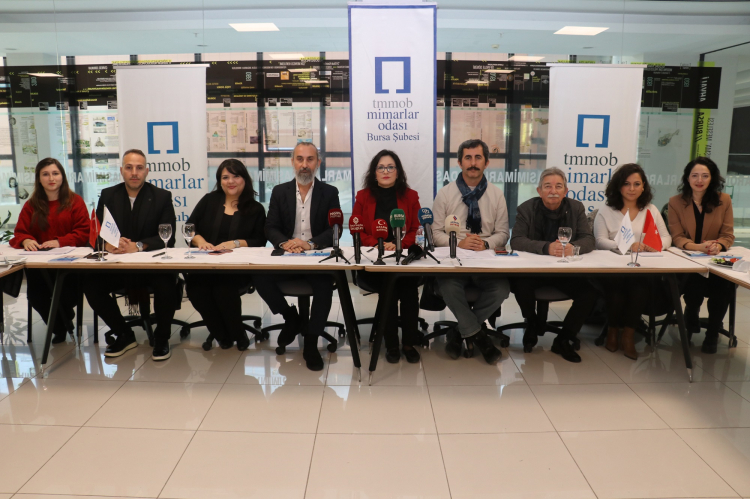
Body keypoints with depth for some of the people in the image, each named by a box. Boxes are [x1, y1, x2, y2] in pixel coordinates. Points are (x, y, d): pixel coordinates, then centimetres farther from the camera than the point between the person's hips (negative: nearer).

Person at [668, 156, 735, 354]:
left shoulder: (724, 200, 3)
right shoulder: (676, 201, 0)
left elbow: (728, 235, 1)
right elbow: (677, 237, -5)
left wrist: (718, 245, -23)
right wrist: (698, 247, -25)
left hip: (715, 260, 1)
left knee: (724, 284, -29)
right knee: (695, 283, -31)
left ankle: (713, 332, -3)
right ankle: (691, 315, 8)